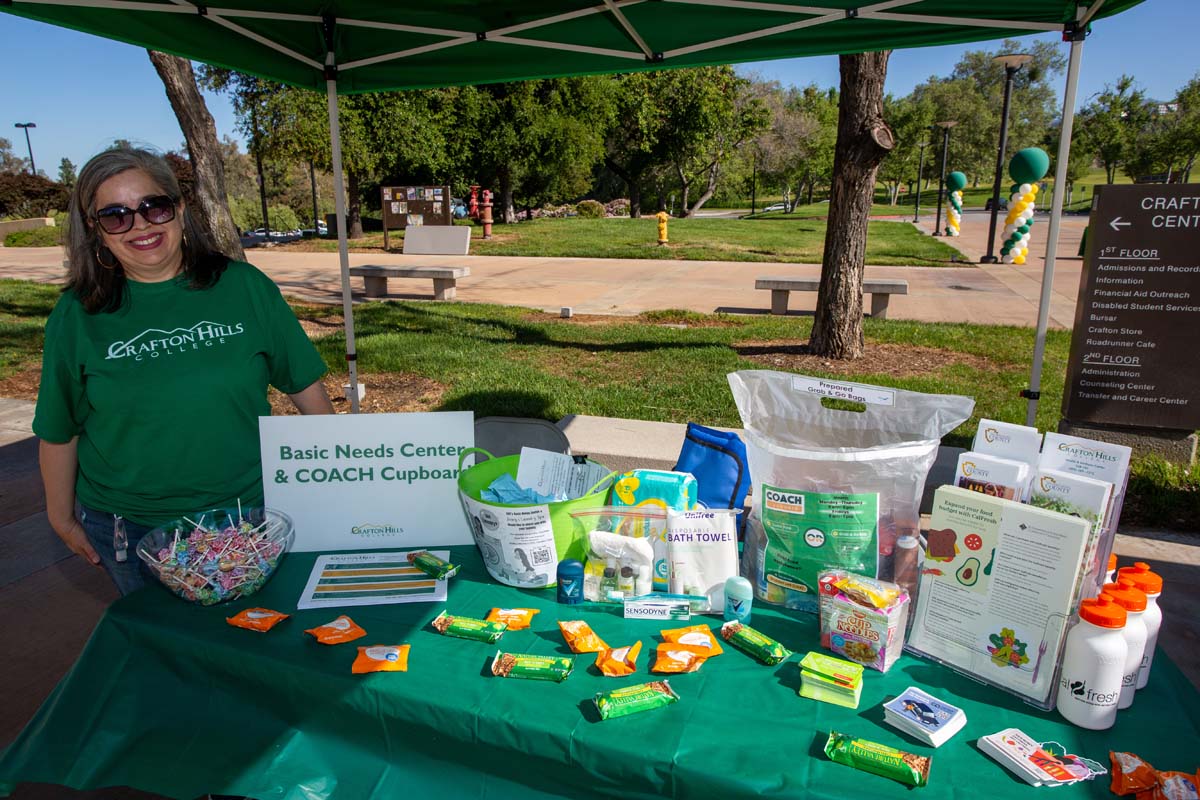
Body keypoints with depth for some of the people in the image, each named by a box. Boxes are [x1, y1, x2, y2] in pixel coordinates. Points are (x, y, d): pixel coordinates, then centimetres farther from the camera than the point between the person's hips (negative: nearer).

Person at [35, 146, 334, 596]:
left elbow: (304, 385, 0)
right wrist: (63, 519, 10)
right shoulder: (77, 315, -4)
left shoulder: (245, 287, -6)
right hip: (129, 532, 1)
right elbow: (59, 431, 4)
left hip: (250, 508, 0)